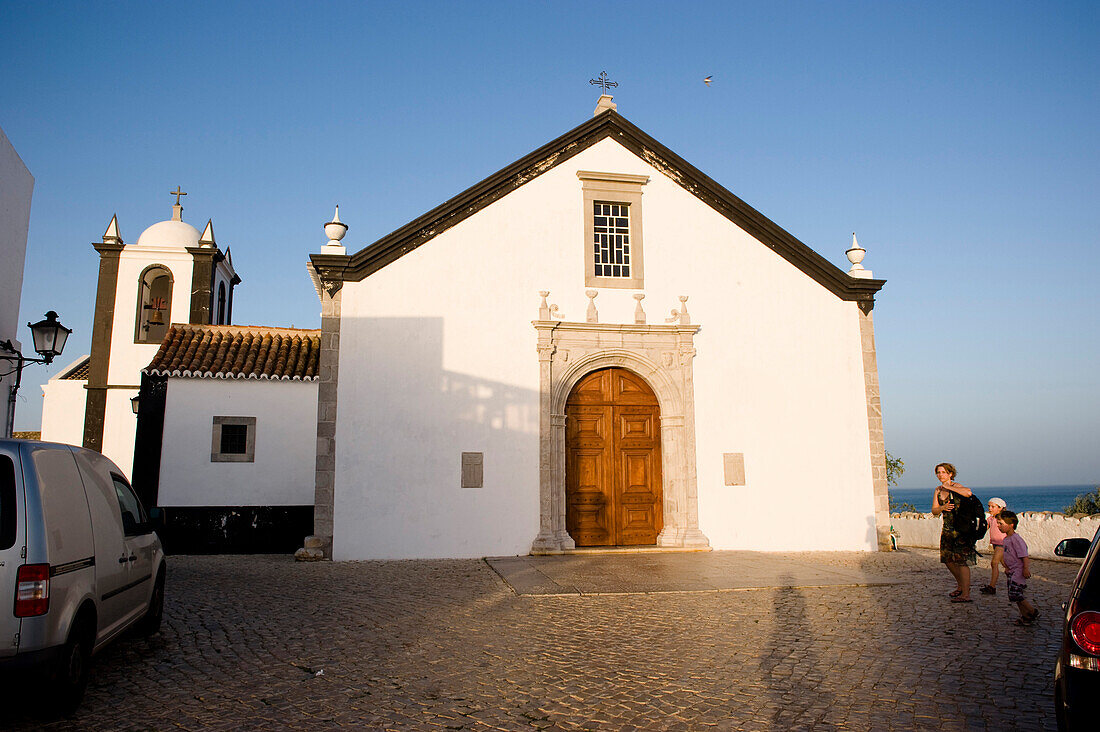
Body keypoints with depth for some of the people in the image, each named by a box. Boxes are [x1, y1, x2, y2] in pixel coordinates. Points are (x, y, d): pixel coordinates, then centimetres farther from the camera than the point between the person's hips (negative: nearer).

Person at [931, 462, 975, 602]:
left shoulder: (956, 486, -9)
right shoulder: (937, 490, 11)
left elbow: (968, 493, -33)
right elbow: (934, 511, 8)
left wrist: (948, 487, -22)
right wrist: (942, 508, -14)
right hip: (948, 528, 8)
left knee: (962, 560, -10)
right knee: (948, 559, 13)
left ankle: (966, 594, -8)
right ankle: (962, 585, 33)